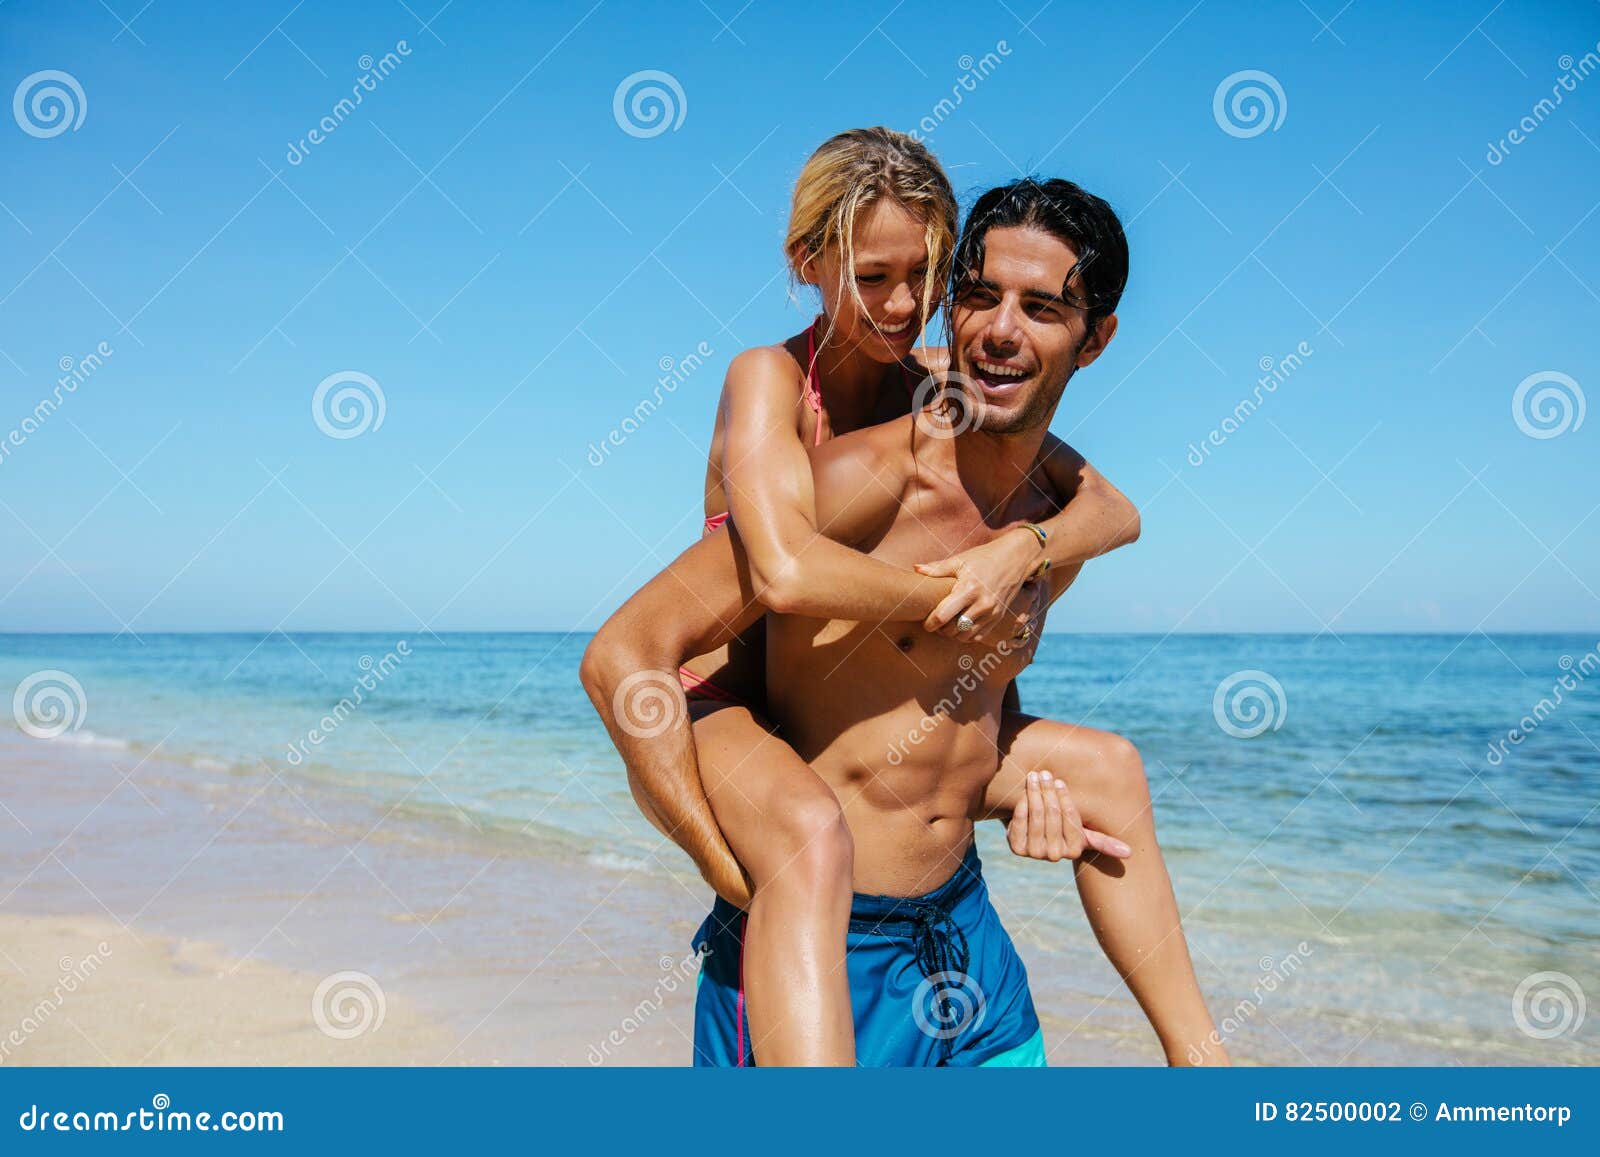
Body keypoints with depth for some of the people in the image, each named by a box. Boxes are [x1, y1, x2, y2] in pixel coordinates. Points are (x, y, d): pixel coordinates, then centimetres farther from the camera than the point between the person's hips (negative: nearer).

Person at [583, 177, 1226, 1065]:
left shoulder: (1059, 531, 3)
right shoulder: (865, 479, -18)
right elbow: (622, 657, -20)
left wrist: (1022, 782, 6)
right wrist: (733, 871, -20)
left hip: (965, 926, 7)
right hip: (817, 942, -6)